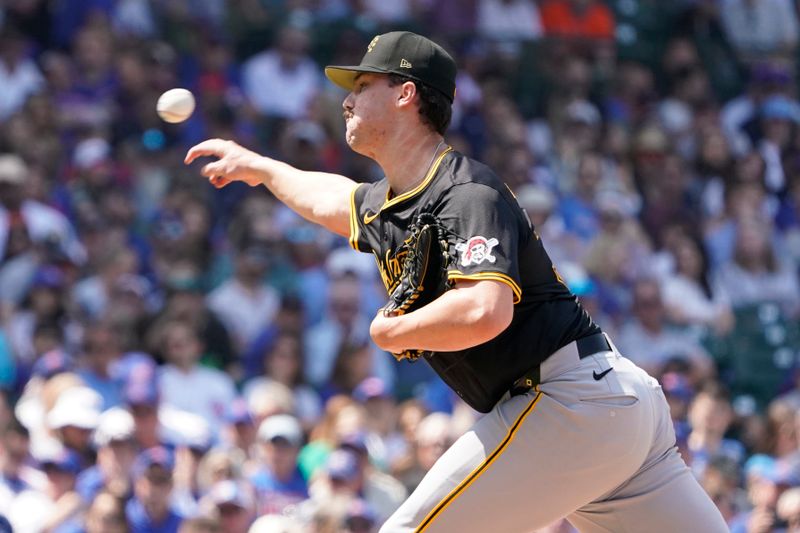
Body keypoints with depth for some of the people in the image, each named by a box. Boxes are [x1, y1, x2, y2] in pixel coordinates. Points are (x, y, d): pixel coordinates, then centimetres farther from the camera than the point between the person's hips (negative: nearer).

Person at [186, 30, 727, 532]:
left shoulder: (468, 194, -14)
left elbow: (484, 312, -31)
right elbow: (332, 197, 40)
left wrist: (392, 333, -14)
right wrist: (258, 166, 55)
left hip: (566, 402, -10)